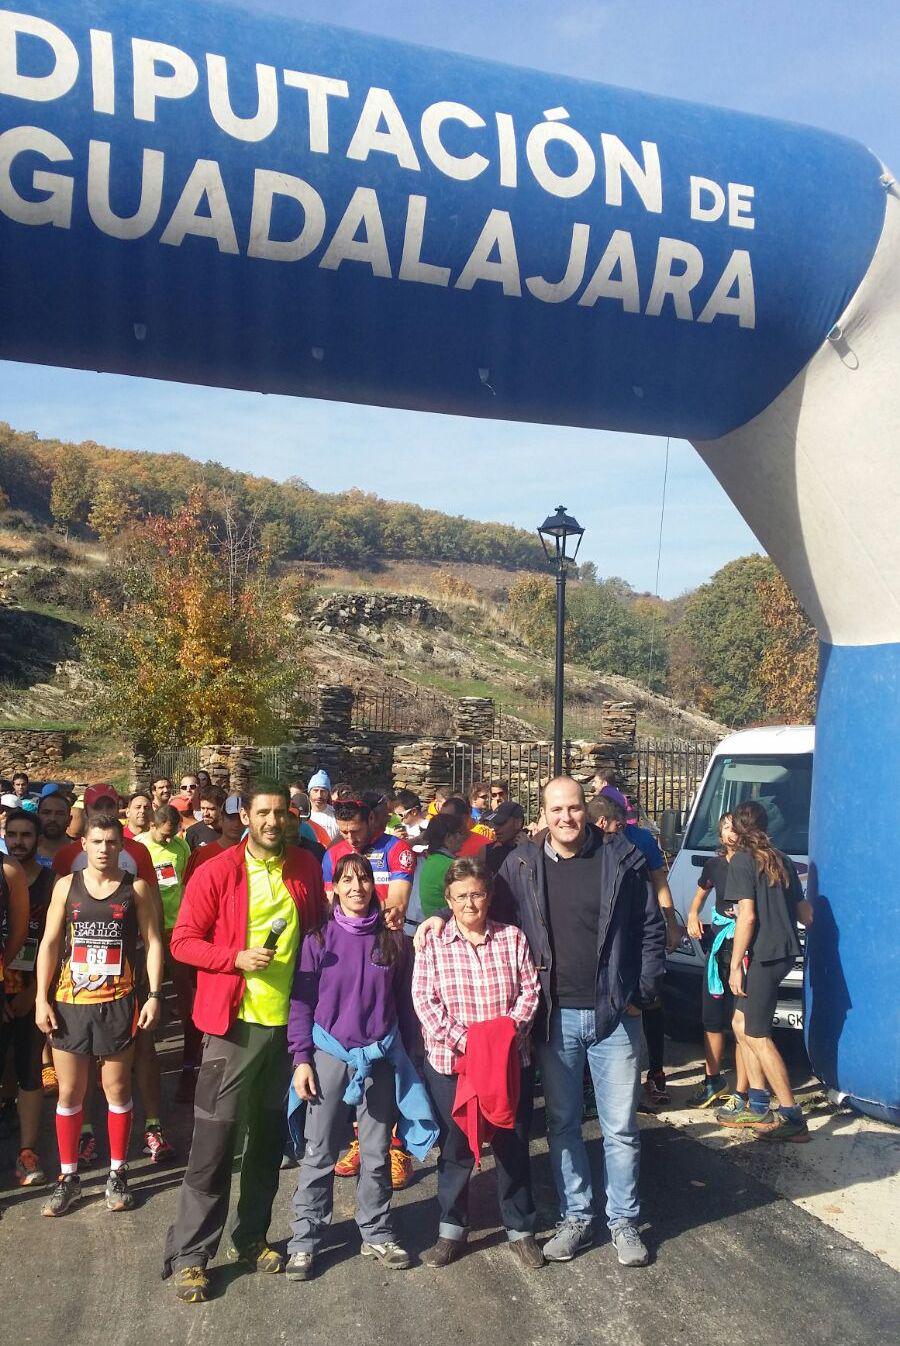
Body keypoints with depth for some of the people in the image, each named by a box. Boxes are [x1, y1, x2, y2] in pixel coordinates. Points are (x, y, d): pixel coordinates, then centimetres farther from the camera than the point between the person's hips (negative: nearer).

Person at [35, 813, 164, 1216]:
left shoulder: (136, 888, -1)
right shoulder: (67, 885, 3)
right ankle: (68, 1178, 21)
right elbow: (49, 943, 3)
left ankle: (117, 1174, 20)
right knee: (69, 1092, 8)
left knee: (117, 1089, 8)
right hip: (68, 1002, 1)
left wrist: (154, 995, -8)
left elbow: (153, 942, -1)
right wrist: (41, 999, -3)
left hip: (117, 1003, -1)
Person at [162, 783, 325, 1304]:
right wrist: (237, 958, -22)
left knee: (269, 1136, 15)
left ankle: (252, 1237, 31)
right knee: (215, 1139, 0)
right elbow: (183, 941, -7)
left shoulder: (306, 869, 3)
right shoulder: (216, 873, -9)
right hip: (235, 1021, -4)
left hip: (290, 1020, 4)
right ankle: (189, 1255, 13)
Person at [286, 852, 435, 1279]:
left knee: (377, 1153, 12)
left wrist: (407, 1056, 7)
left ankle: (377, 1234, 26)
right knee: (319, 1154, 5)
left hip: (381, 1058, 2)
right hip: (329, 1056, -2)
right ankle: (304, 1240, 18)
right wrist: (301, 1059, -6)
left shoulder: (391, 941, 2)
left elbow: (404, 1003, 7)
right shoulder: (319, 940, -3)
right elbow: (301, 1003, -1)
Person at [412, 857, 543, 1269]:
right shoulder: (432, 943, -4)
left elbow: (529, 990, 0)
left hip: (510, 1061, 1)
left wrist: (510, 1028, -16)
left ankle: (520, 1228, 28)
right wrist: (463, 1039, -18)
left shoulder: (512, 938, 2)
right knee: (455, 1147, 11)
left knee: (513, 1145, 11)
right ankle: (451, 1229, 28)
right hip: (450, 1061, -1)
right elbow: (424, 999, -9)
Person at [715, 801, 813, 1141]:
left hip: (762, 955, -8)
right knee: (741, 1024, 17)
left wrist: (735, 965, -14)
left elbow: (747, 916, -17)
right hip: (785, 951, 8)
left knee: (757, 1036, 0)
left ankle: (791, 1116, 1)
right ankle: (758, 1107, 20)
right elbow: (805, 913, 18)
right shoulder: (781, 860, 14)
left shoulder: (742, 861, -9)